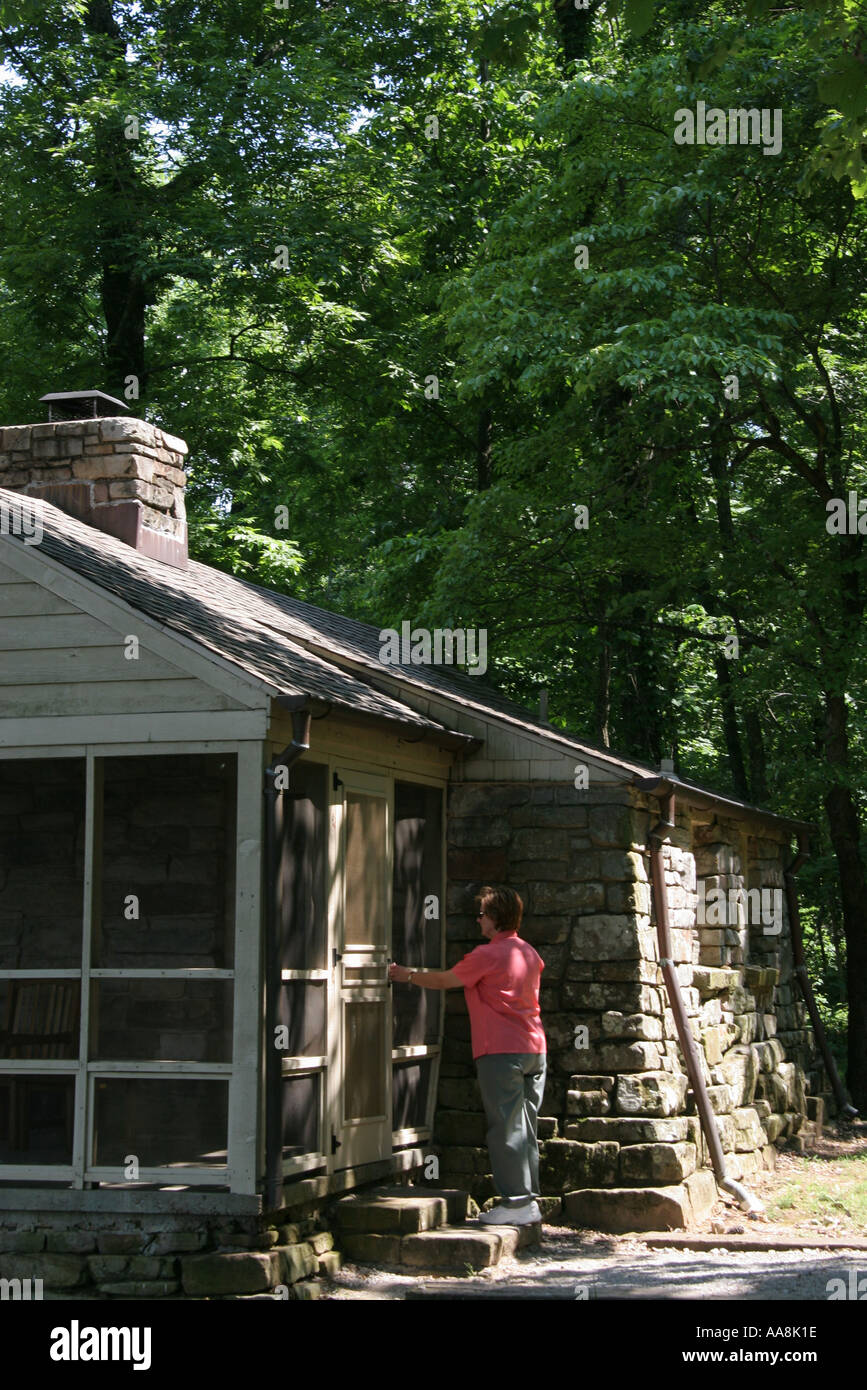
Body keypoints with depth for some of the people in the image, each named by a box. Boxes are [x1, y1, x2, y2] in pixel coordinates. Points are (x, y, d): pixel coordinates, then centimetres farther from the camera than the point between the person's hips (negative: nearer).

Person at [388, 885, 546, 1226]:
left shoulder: (488, 955, -9)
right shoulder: (529, 952, 13)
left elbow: (443, 981, -1)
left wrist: (408, 976, 15)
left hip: (501, 1051, -8)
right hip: (535, 1048, 8)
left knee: (504, 1129, -4)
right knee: (525, 1129, 10)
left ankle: (515, 1202, -5)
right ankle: (529, 1200, 12)